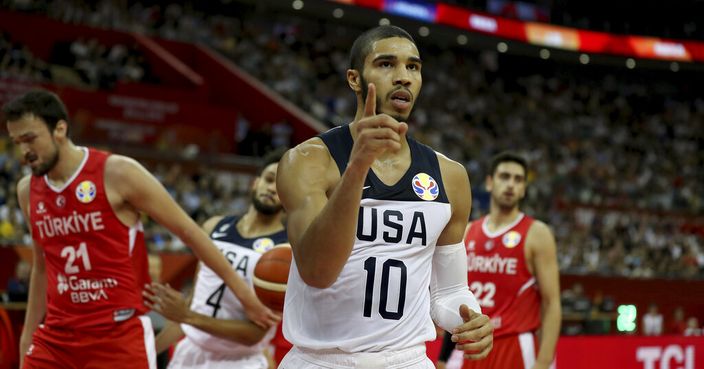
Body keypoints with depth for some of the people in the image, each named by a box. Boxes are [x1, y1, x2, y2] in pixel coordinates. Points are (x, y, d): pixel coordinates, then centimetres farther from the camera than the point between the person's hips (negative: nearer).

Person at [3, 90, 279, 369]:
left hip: (119, 335, -5)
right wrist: (28, 336, 21)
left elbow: (187, 231, -4)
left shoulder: (117, 174, -10)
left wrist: (242, 291, -2)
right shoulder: (27, 191, 7)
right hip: (56, 337, 5)